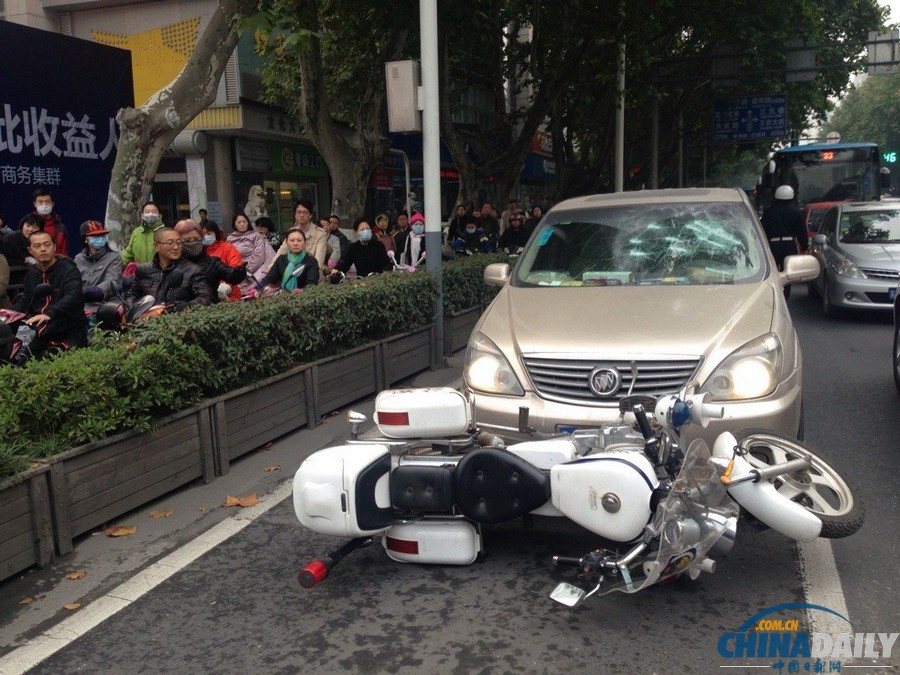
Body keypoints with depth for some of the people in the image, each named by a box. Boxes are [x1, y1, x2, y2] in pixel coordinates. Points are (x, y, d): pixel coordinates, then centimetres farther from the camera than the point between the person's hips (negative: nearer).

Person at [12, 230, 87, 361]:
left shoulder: (68, 270, -9)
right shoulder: (32, 273, 15)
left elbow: (74, 297, -26)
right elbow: (25, 300, 20)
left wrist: (49, 314, -42)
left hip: (70, 334, -6)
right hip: (43, 335, 7)